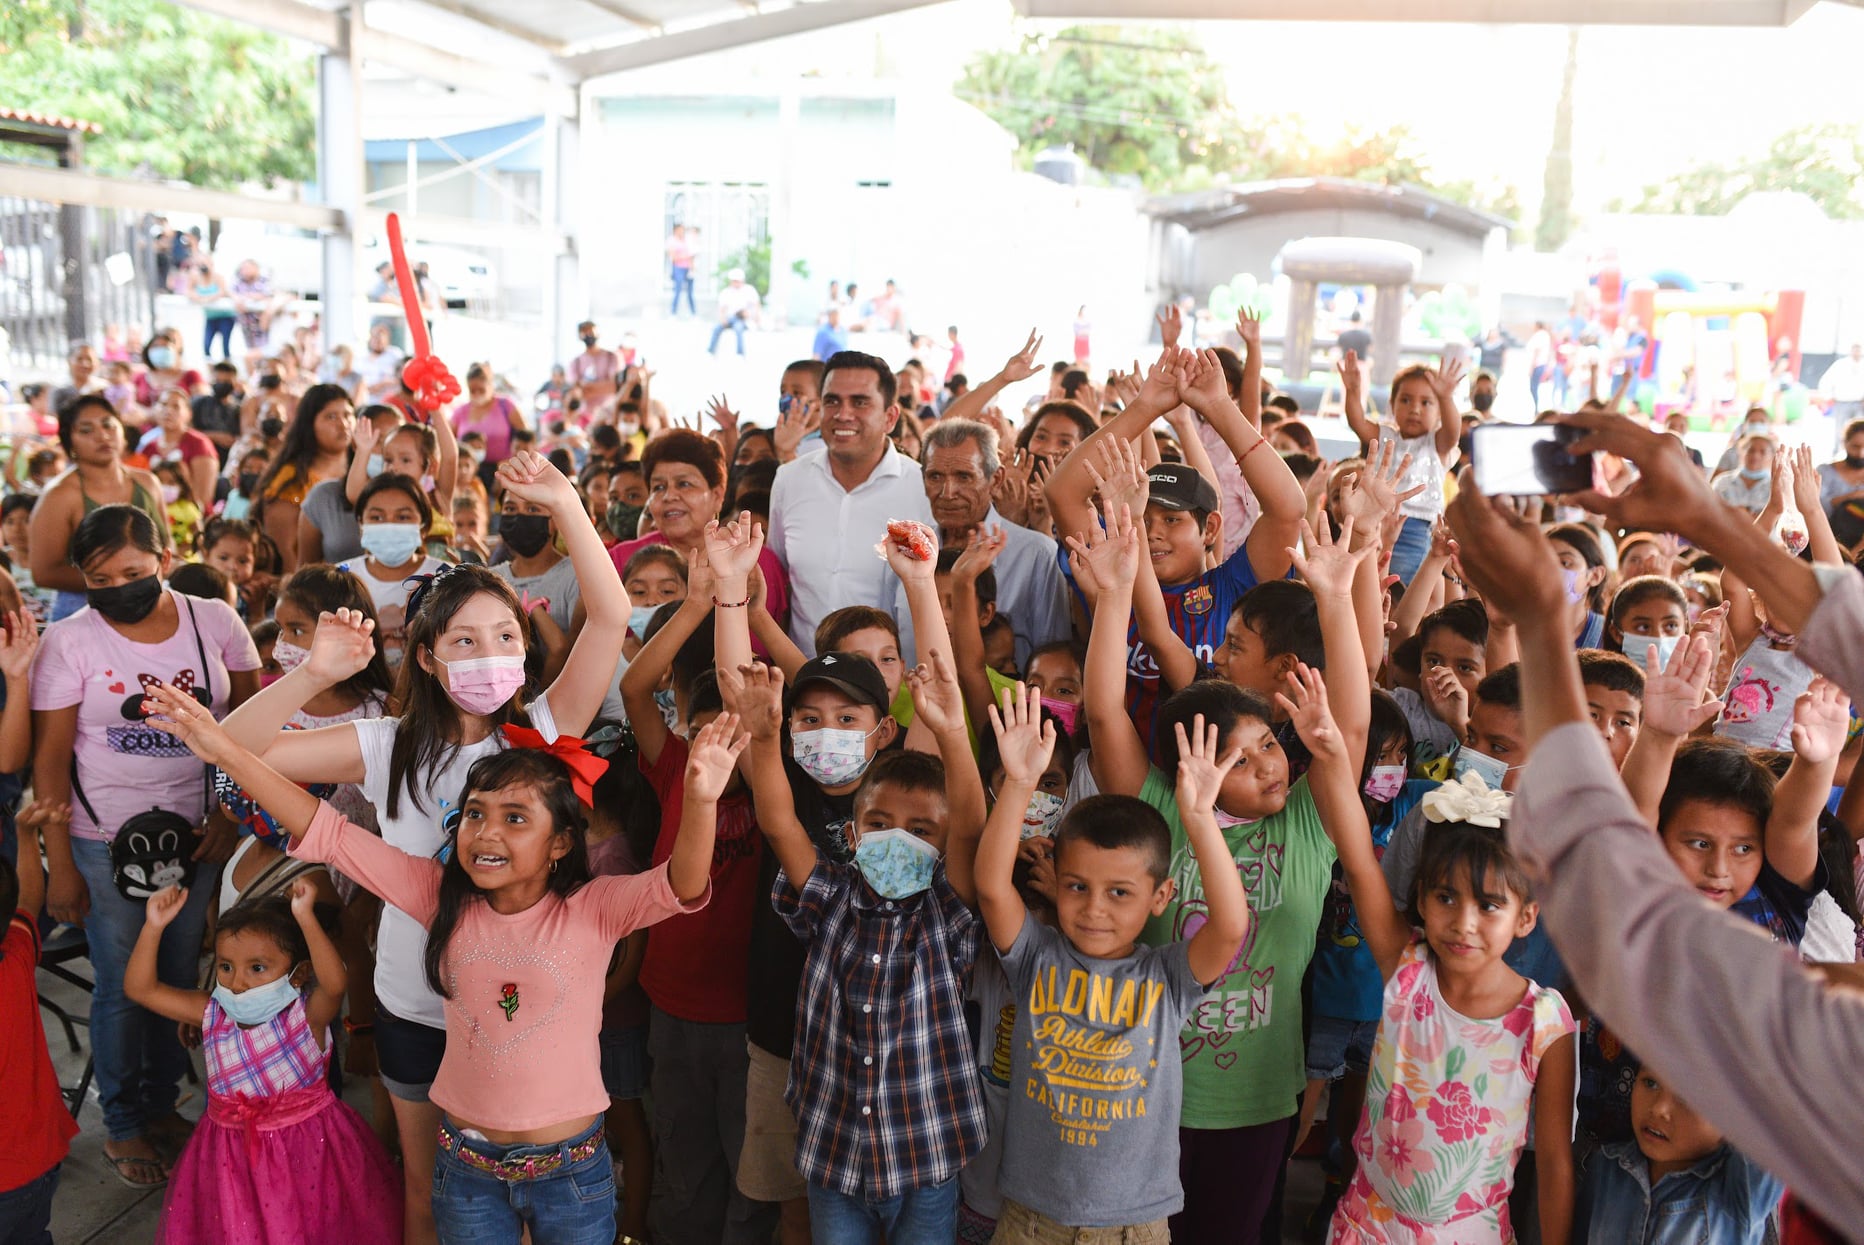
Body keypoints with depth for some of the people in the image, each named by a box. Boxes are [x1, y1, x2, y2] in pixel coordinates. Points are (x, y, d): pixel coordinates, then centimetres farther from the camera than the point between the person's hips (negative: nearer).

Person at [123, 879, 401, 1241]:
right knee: (235, 1230, 14)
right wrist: (154, 926, -15)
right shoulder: (213, 1015, -4)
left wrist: (304, 917, -47)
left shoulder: (306, 1015, -18)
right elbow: (140, 988, -2)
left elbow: (336, 981, -40)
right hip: (233, 1152, 4)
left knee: (308, 1228, 8)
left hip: (306, 1149, -4)